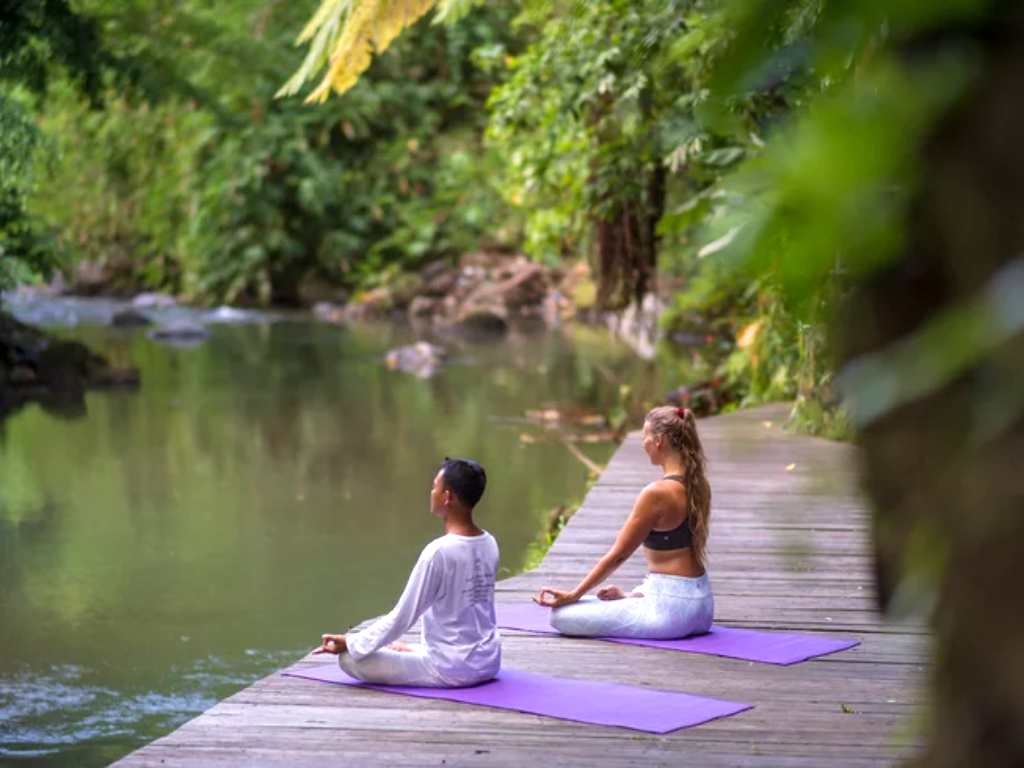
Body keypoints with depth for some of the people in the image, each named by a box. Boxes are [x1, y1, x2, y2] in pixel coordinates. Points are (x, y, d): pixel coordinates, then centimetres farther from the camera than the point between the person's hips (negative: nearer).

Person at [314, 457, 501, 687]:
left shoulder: (438, 552, -21)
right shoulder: (490, 545, 2)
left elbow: (402, 617, -15)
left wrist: (348, 642, -4)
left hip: (451, 669, -8)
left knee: (349, 658, -5)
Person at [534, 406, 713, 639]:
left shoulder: (657, 493, -19)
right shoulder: (699, 484, 6)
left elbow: (617, 555, -13)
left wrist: (572, 595, -4)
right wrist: (634, 595, 18)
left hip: (671, 608, -9)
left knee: (562, 615, -9)